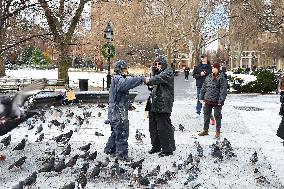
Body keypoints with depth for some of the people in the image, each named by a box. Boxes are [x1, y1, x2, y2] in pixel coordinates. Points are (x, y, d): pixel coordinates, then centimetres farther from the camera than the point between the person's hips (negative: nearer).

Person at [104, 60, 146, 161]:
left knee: (116, 132, 22)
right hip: (119, 112, -11)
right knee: (122, 133, -3)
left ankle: (110, 149, 34)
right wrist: (141, 79, -35)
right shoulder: (117, 79, -17)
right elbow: (126, 83, -38)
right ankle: (122, 154, 4)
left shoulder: (117, 79, 19)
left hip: (115, 113, 11)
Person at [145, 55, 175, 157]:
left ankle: (168, 149, 3)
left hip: (163, 104, -9)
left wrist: (149, 81, -41)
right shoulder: (158, 72, 20)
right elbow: (153, 82, 5)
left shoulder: (168, 72, -7)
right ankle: (156, 146, 26)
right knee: (153, 126, 14)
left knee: (163, 127, -6)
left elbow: (158, 78, -27)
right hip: (154, 103, 9)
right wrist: (154, 71, -6)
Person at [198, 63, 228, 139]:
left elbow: (223, 90, -12)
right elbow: (203, 88, 14)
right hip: (208, 100, 5)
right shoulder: (208, 77, 9)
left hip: (217, 101, -5)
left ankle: (218, 132, 17)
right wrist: (201, 97, 10)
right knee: (206, 115, 13)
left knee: (217, 116, 5)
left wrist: (221, 100, -17)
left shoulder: (222, 78, -8)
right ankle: (205, 130, 26)